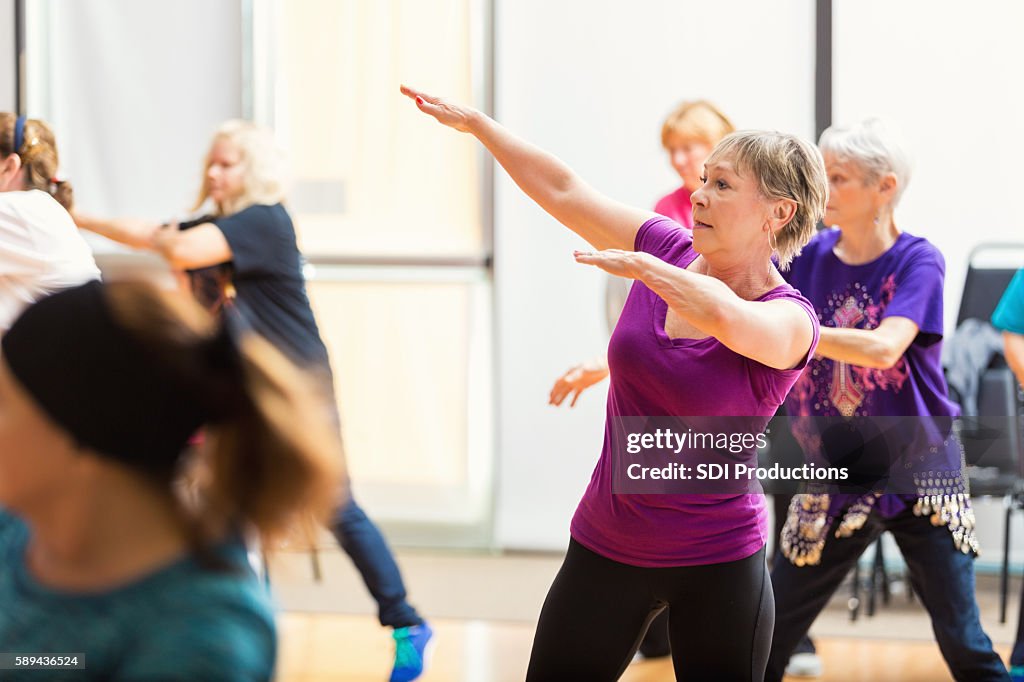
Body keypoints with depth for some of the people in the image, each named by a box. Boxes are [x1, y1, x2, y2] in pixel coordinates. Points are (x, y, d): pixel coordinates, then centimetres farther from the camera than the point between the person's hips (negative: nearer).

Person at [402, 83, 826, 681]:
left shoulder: (790, 321, -15)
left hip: (718, 568, -5)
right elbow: (563, 190, 8)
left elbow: (725, 316, -38)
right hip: (606, 549, 5)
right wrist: (475, 122, 9)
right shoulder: (670, 252, 1)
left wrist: (640, 266, -25)